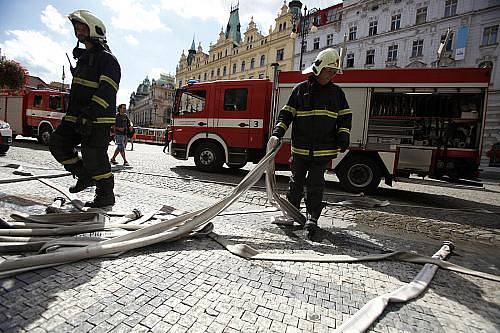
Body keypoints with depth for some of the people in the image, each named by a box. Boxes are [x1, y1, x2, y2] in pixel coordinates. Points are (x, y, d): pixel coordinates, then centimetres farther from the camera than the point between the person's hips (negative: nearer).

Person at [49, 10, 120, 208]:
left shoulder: (107, 58, -6)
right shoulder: (83, 58, 24)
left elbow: (107, 90, -20)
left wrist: (89, 114, -28)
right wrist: (70, 115, 26)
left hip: (98, 119, -10)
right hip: (77, 117, 10)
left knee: (94, 157, -9)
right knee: (58, 143, 7)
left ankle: (106, 195, 6)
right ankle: (85, 176, 18)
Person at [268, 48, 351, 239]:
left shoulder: (336, 92, 10)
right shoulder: (300, 89, 3)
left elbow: (345, 116, 13)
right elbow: (286, 114, 2)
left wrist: (343, 138, 1)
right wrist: (277, 134, -11)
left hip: (324, 150, 0)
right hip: (300, 148, 0)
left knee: (315, 185, 1)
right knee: (296, 183, 11)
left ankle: (312, 218, 10)